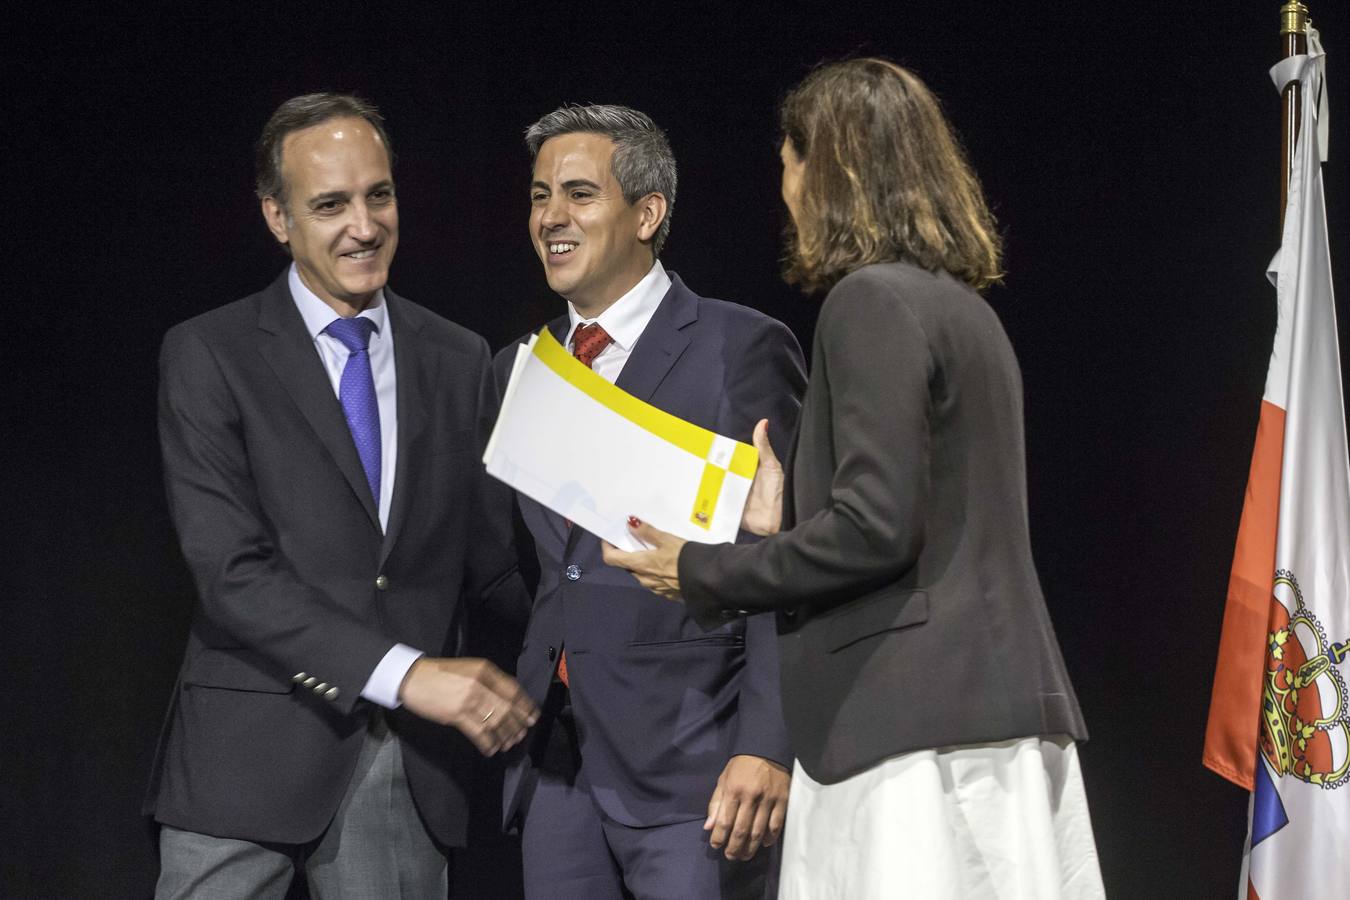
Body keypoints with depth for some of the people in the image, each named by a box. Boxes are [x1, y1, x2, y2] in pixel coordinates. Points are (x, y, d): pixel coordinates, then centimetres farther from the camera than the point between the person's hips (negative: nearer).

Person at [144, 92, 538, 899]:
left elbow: (485, 556, 12)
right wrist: (406, 672, -21)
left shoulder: (459, 361, 11)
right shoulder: (208, 357, -3)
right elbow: (231, 567, -12)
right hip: (254, 753, -3)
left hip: (409, 764, 3)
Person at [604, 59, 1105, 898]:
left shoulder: (872, 301, -9)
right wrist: (784, 520, 24)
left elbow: (876, 528, -16)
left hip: (921, 729, -9)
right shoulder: (964, 306, 19)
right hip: (1000, 716, 9)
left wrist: (703, 574, -5)